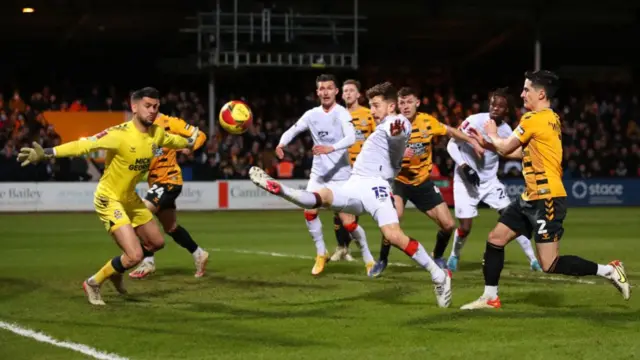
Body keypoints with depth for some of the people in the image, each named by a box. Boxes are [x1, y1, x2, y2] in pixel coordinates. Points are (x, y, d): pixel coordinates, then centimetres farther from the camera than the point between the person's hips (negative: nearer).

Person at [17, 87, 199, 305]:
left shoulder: (157, 133, -5)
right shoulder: (120, 134, -28)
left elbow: (172, 140, 19)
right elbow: (84, 145, -36)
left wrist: (189, 142, 40)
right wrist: (46, 153, -46)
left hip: (130, 198, 8)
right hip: (109, 199, -8)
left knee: (156, 243, 21)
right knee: (135, 256, -17)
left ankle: (117, 271, 42)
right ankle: (93, 283, 8)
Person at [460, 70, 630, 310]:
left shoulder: (534, 119, -16)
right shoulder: (551, 119, 13)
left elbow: (505, 148, -7)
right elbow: (521, 152, 18)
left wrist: (492, 135, 14)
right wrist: (486, 144, 21)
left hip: (546, 199, -10)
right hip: (531, 198, 10)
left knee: (550, 265, -9)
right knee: (495, 239, 11)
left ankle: (608, 271, 0)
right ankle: (490, 298, 18)